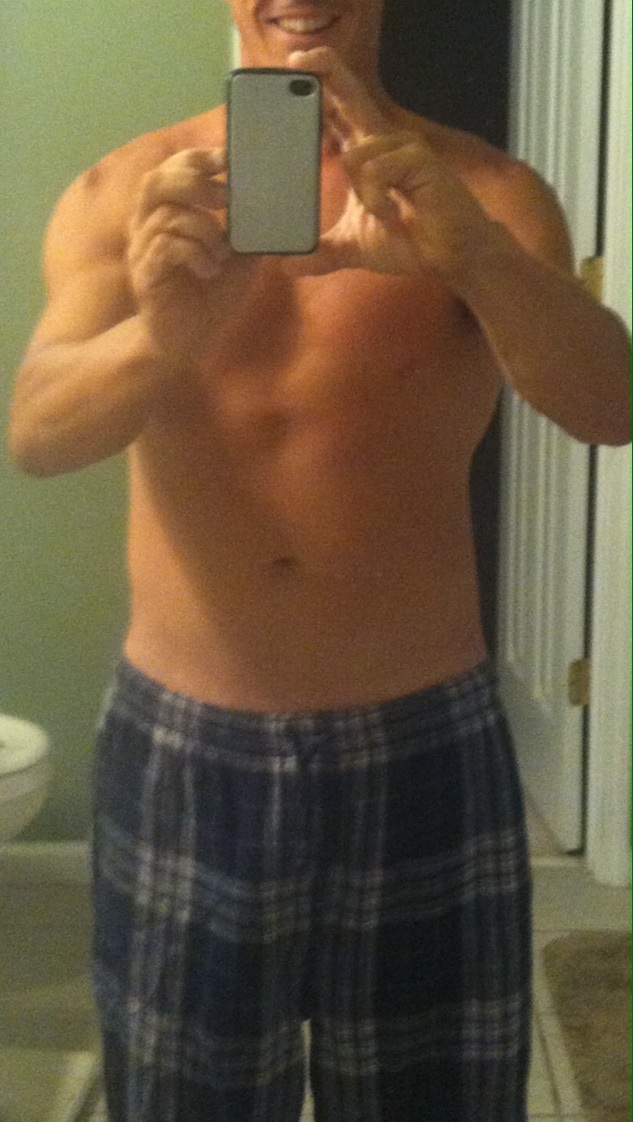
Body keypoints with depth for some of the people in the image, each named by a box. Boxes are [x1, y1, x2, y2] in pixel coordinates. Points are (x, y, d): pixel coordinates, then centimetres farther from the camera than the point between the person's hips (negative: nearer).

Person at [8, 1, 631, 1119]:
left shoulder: (484, 193, -2)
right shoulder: (127, 192, -1)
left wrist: (471, 251, -38)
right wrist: (164, 336, -37)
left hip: (425, 748, 0)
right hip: (184, 751, 1)